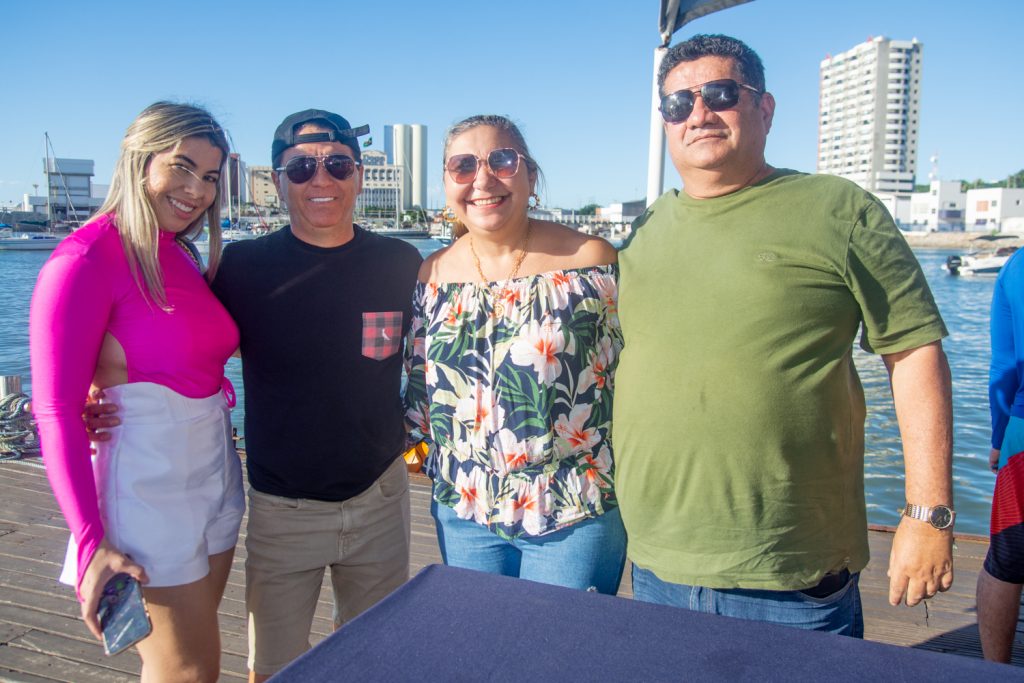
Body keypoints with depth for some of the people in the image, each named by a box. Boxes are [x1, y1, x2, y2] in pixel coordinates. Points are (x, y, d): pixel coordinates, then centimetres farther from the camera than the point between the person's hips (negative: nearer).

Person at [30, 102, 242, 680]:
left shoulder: (183, 258, 10)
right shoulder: (86, 259, -14)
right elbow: (57, 412, -16)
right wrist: (90, 542, -20)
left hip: (215, 474, 7)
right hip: (147, 486, -7)